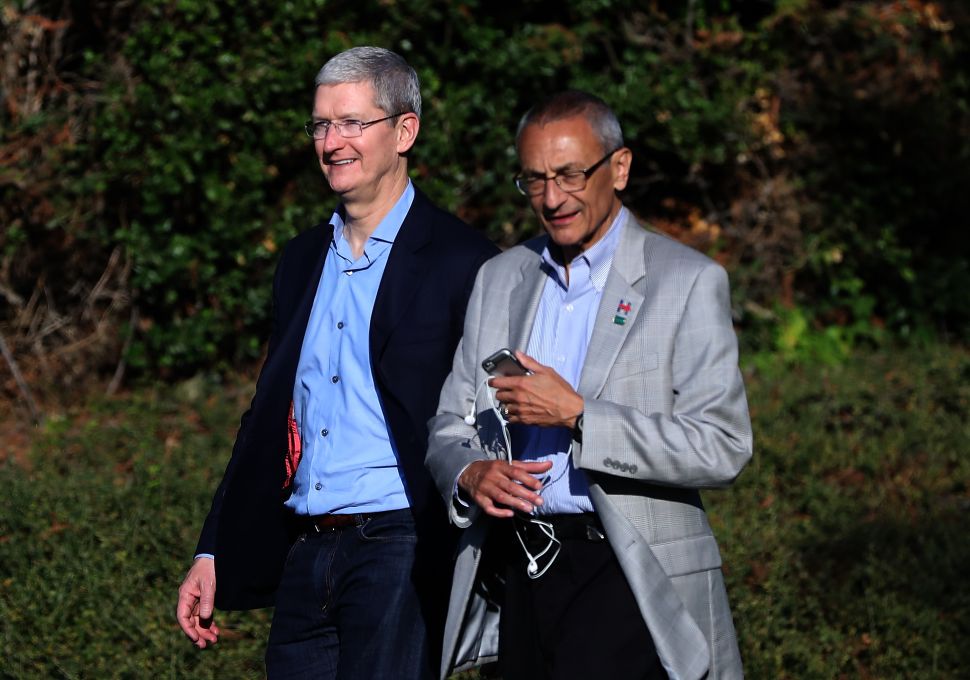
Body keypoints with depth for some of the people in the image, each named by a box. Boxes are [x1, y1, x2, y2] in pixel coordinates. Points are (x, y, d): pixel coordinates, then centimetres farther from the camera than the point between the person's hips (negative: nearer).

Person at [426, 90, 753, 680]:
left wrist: (577, 415, -17)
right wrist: (468, 474, -7)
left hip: (629, 581, -5)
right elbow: (450, 427, 17)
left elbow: (723, 449, -11)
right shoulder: (498, 280, 15)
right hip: (518, 580, 6)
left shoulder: (689, 282, -3)